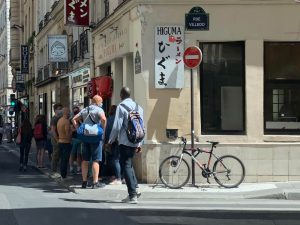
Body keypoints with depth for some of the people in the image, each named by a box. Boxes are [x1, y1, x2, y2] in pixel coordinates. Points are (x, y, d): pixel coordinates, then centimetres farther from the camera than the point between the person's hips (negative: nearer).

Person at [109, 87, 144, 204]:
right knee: (129, 164, 22)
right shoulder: (138, 107, 10)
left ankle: (133, 195, -9)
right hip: (135, 142, 6)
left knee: (126, 166, -3)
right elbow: (141, 127, 12)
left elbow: (117, 126, -13)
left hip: (125, 142, -6)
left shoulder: (121, 107, -9)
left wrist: (111, 140, 1)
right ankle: (134, 189, 12)